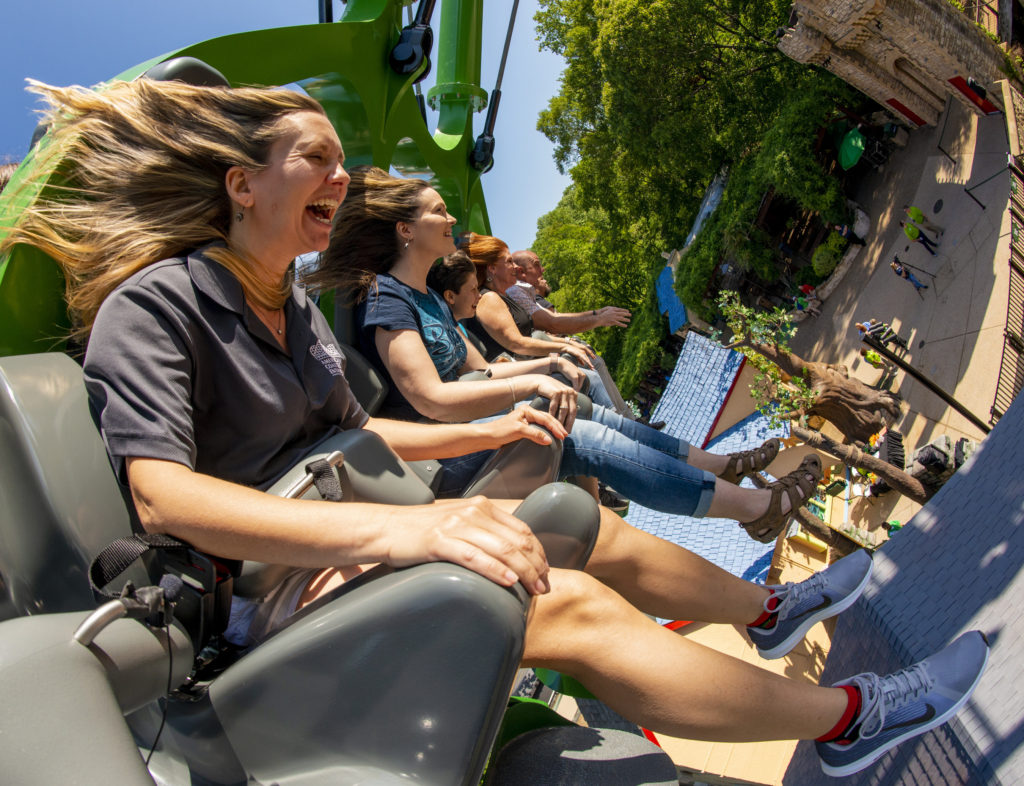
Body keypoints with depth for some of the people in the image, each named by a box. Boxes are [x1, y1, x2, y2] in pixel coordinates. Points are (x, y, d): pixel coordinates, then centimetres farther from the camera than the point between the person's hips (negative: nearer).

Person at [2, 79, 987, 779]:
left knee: (598, 533, 3)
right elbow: (162, 495, -28)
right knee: (568, 607, -25)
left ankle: (768, 610, 26)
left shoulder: (295, 305, 11)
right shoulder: (154, 302, -13)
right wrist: (390, 526, -39)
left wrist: (482, 432, 13)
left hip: (336, 538, 8)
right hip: (260, 593, -8)